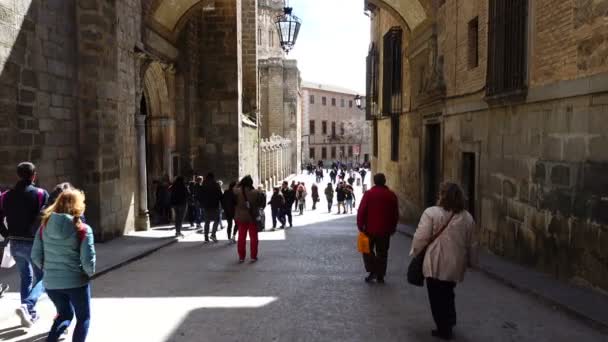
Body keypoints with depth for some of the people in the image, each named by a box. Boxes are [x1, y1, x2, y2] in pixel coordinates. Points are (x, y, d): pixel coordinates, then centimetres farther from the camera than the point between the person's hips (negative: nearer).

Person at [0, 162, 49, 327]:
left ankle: (30, 314, 23)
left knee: (26, 278, 19)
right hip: (34, 243, -5)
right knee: (41, 278, 7)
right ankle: (27, 306, -17)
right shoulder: (41, 194, -10)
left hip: (15, 244, 5)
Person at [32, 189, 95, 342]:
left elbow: (36, 256, 1)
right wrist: (90, 273, 4)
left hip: (51, 282, 4)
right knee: (83, 318, 18)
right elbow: (87, 260, -15)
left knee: (65, 314, 26)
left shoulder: (45, 226, -1)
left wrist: (48, 269, 16)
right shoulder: (83, 229, -14)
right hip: (76, 282, -4)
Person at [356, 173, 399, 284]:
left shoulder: (368, 194, -7)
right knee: (382, 253, 10)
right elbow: (396, 214, 8)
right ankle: (380, 276, 13)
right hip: (385, 230, 3)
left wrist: (360, 225, -1)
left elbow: (361, 211, -10)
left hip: (370, 229, -2)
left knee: (368, 250, 13)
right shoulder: (391, 195, 3)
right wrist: (392, 228, 18)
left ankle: (372, 271, -1)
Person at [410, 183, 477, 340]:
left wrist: (415, 252, 4)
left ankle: (444, 329, 16)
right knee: (447, 294, 24)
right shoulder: (467, 217, 3)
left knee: (437, 297, 9)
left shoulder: (432, 213, -13)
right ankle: (449, 322, 31)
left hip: (436, 263, -5)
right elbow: (472, 244, 10)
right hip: (456, 264, 5)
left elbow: (421, 238, -13)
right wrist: (471, 261, 23)